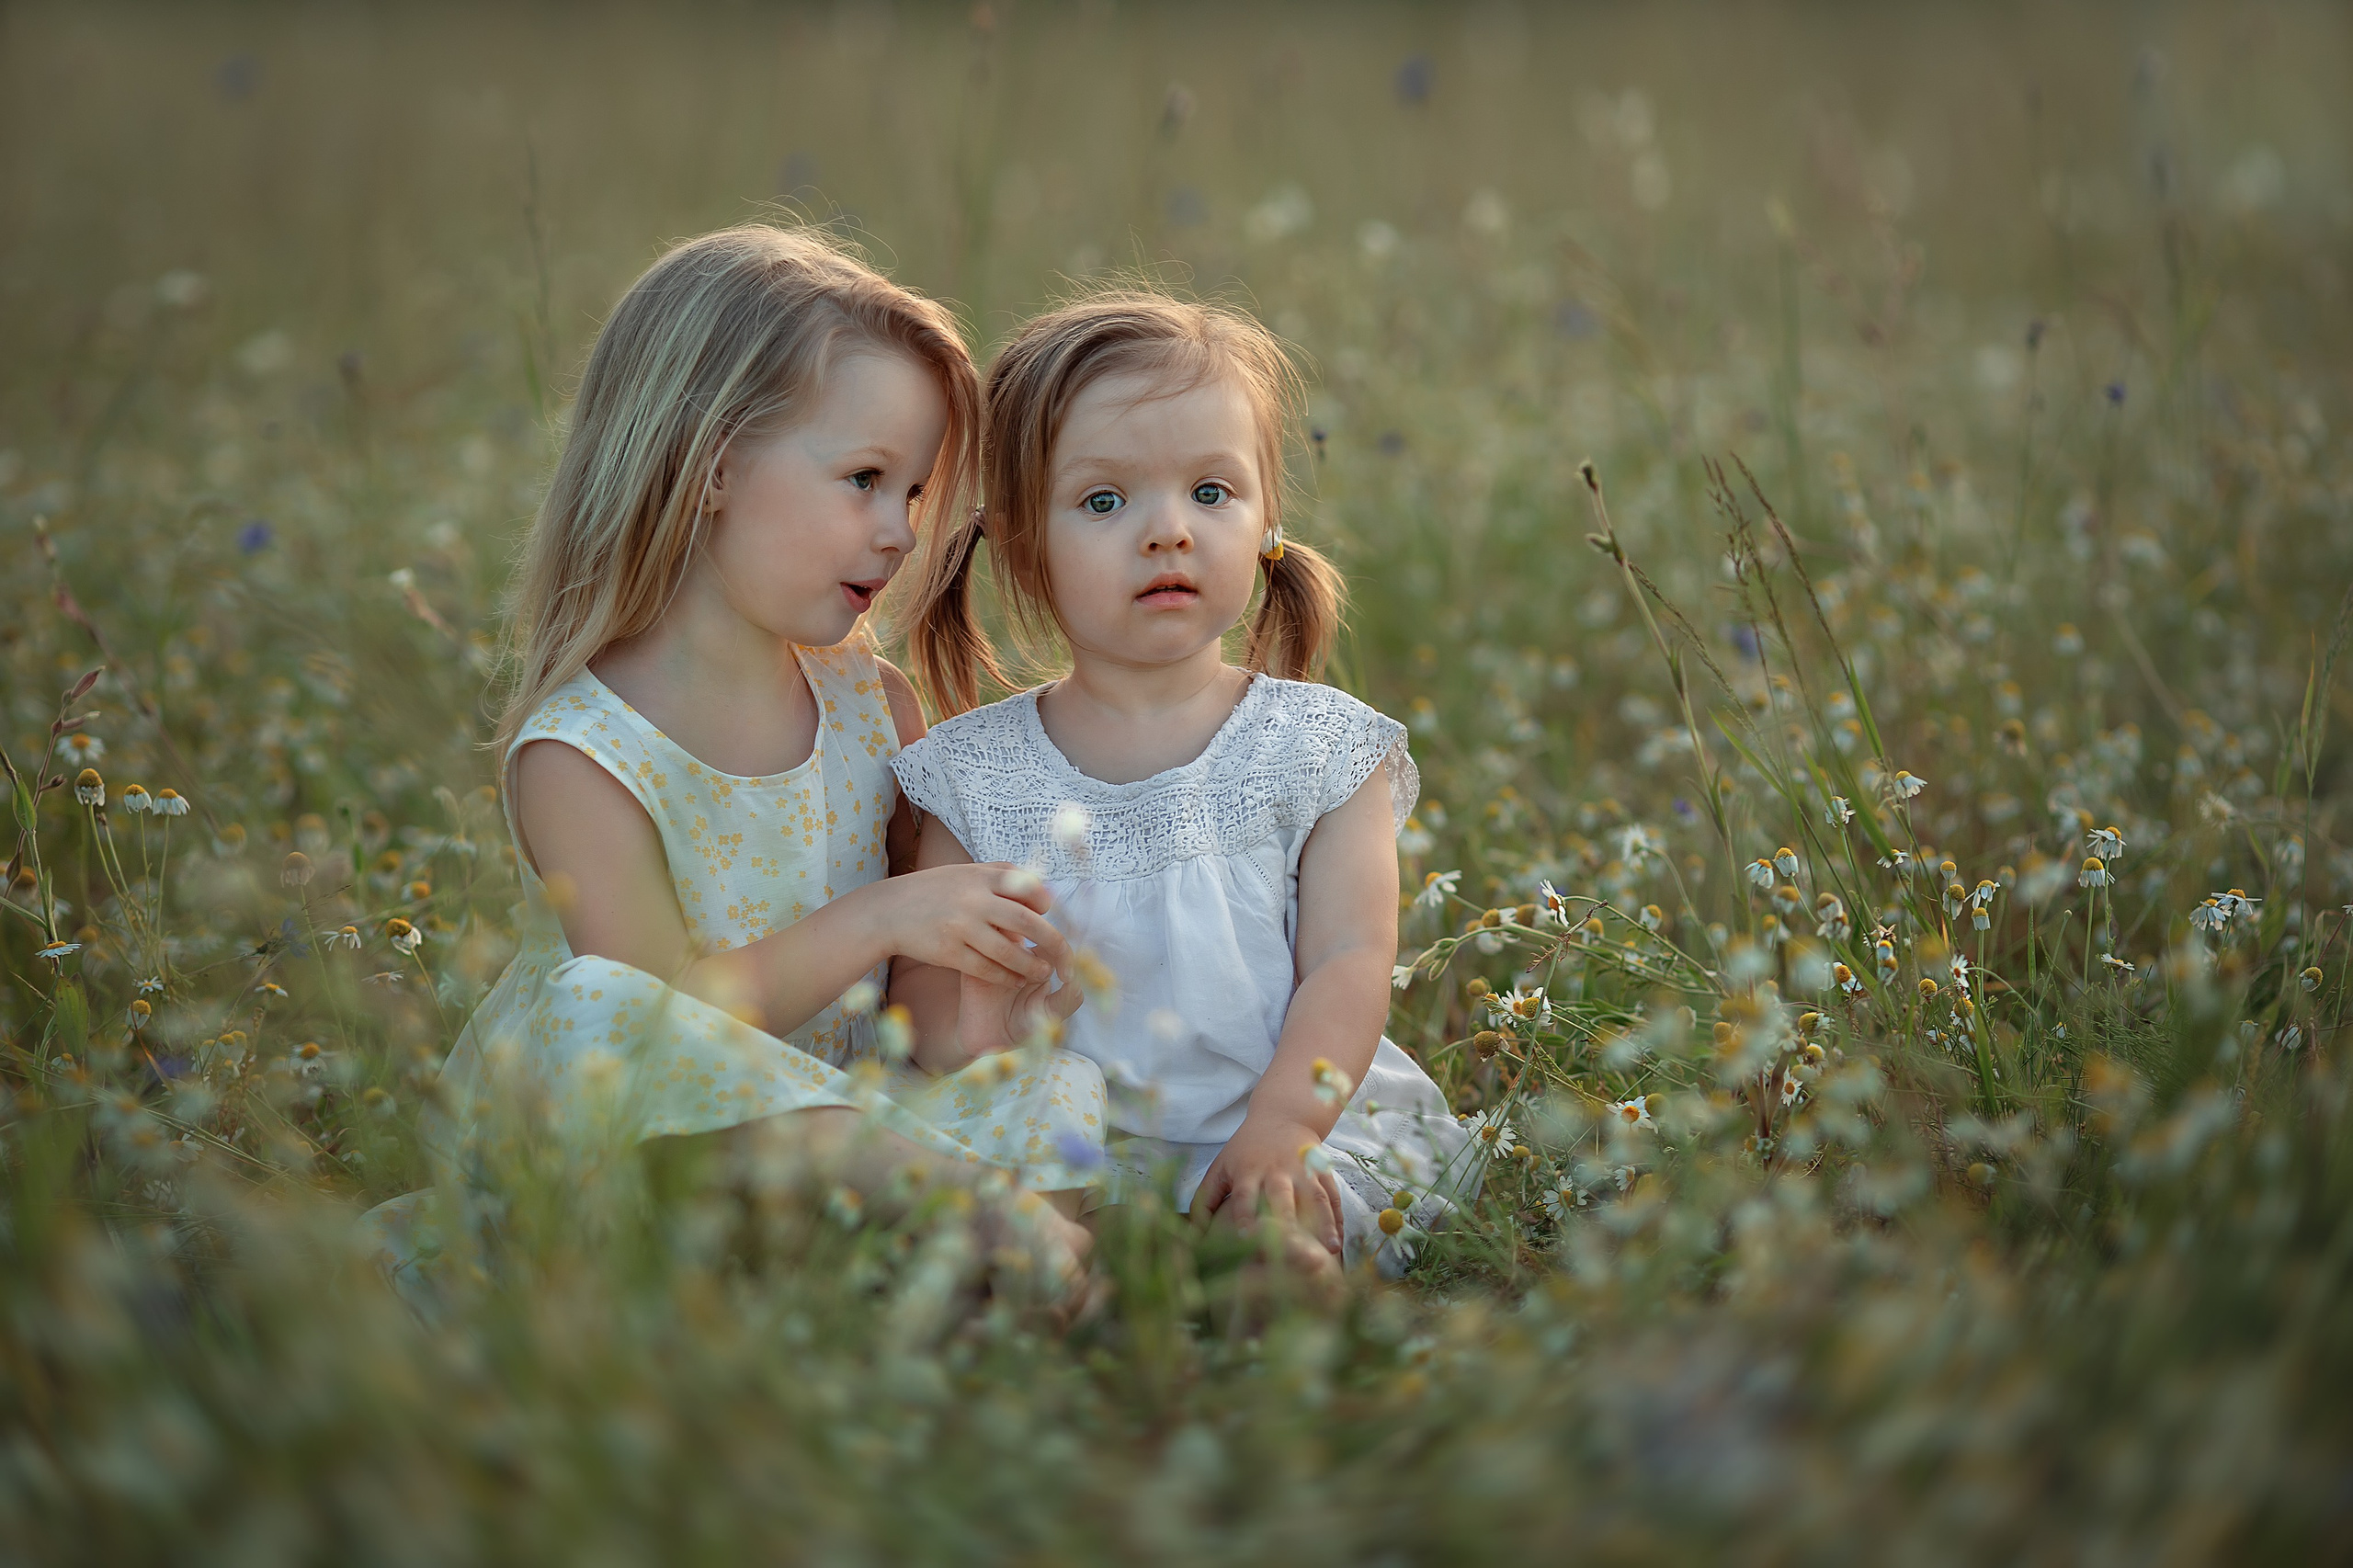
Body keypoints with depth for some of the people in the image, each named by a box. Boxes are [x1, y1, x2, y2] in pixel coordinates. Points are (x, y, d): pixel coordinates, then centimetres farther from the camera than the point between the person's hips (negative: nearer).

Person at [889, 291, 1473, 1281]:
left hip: (1302, 1128, -1)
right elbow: (920, 988, 8)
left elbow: (1348, 967, -5)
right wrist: (960, 1033, -18)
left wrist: (1274, 1137, -22)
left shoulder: (1322, 746, 5)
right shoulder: (976, 773, 8)